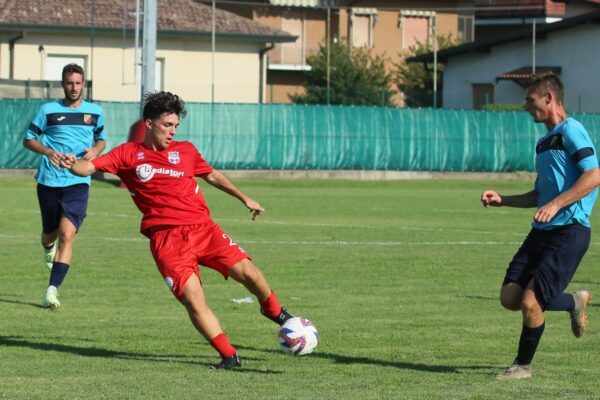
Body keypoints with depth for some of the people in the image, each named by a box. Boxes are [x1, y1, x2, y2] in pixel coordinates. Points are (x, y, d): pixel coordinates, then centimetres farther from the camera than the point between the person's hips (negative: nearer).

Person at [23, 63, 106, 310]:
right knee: (50, 233, 13)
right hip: (49, 181, 0)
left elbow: (101, 140, 22)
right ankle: (49, 249, 53)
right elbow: (28, 139, 5)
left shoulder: (95, 112, 7)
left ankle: (52, 290, -22)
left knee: (67, 234, -18)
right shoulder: (48, 110, 0)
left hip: (78, 183, 0)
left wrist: (95, 151, -2)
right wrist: (47, 151, -14)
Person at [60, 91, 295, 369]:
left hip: (202, 228, 3)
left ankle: (274, 311, 21)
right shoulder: (129, 154, 5)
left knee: (248, 273, -10)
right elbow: (90, 167, -4)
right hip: (166, 238, -3)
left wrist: (245, 199, 33)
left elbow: (212, 175, 32)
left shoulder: (186, 150, 16)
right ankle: (229, 356, -3)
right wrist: (74, 165, -27)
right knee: (193, 301, -16)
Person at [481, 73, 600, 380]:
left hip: (570, 231, -9)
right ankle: (575, 302, 24)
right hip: (542, 230, 9)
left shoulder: (570, 131, -9)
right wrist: (501, 200, 17)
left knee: (530, 302, -13)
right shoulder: (544, 143, 20)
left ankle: (523, 366, 8)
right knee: (510, 298, 1)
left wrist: (556, 204, -27)